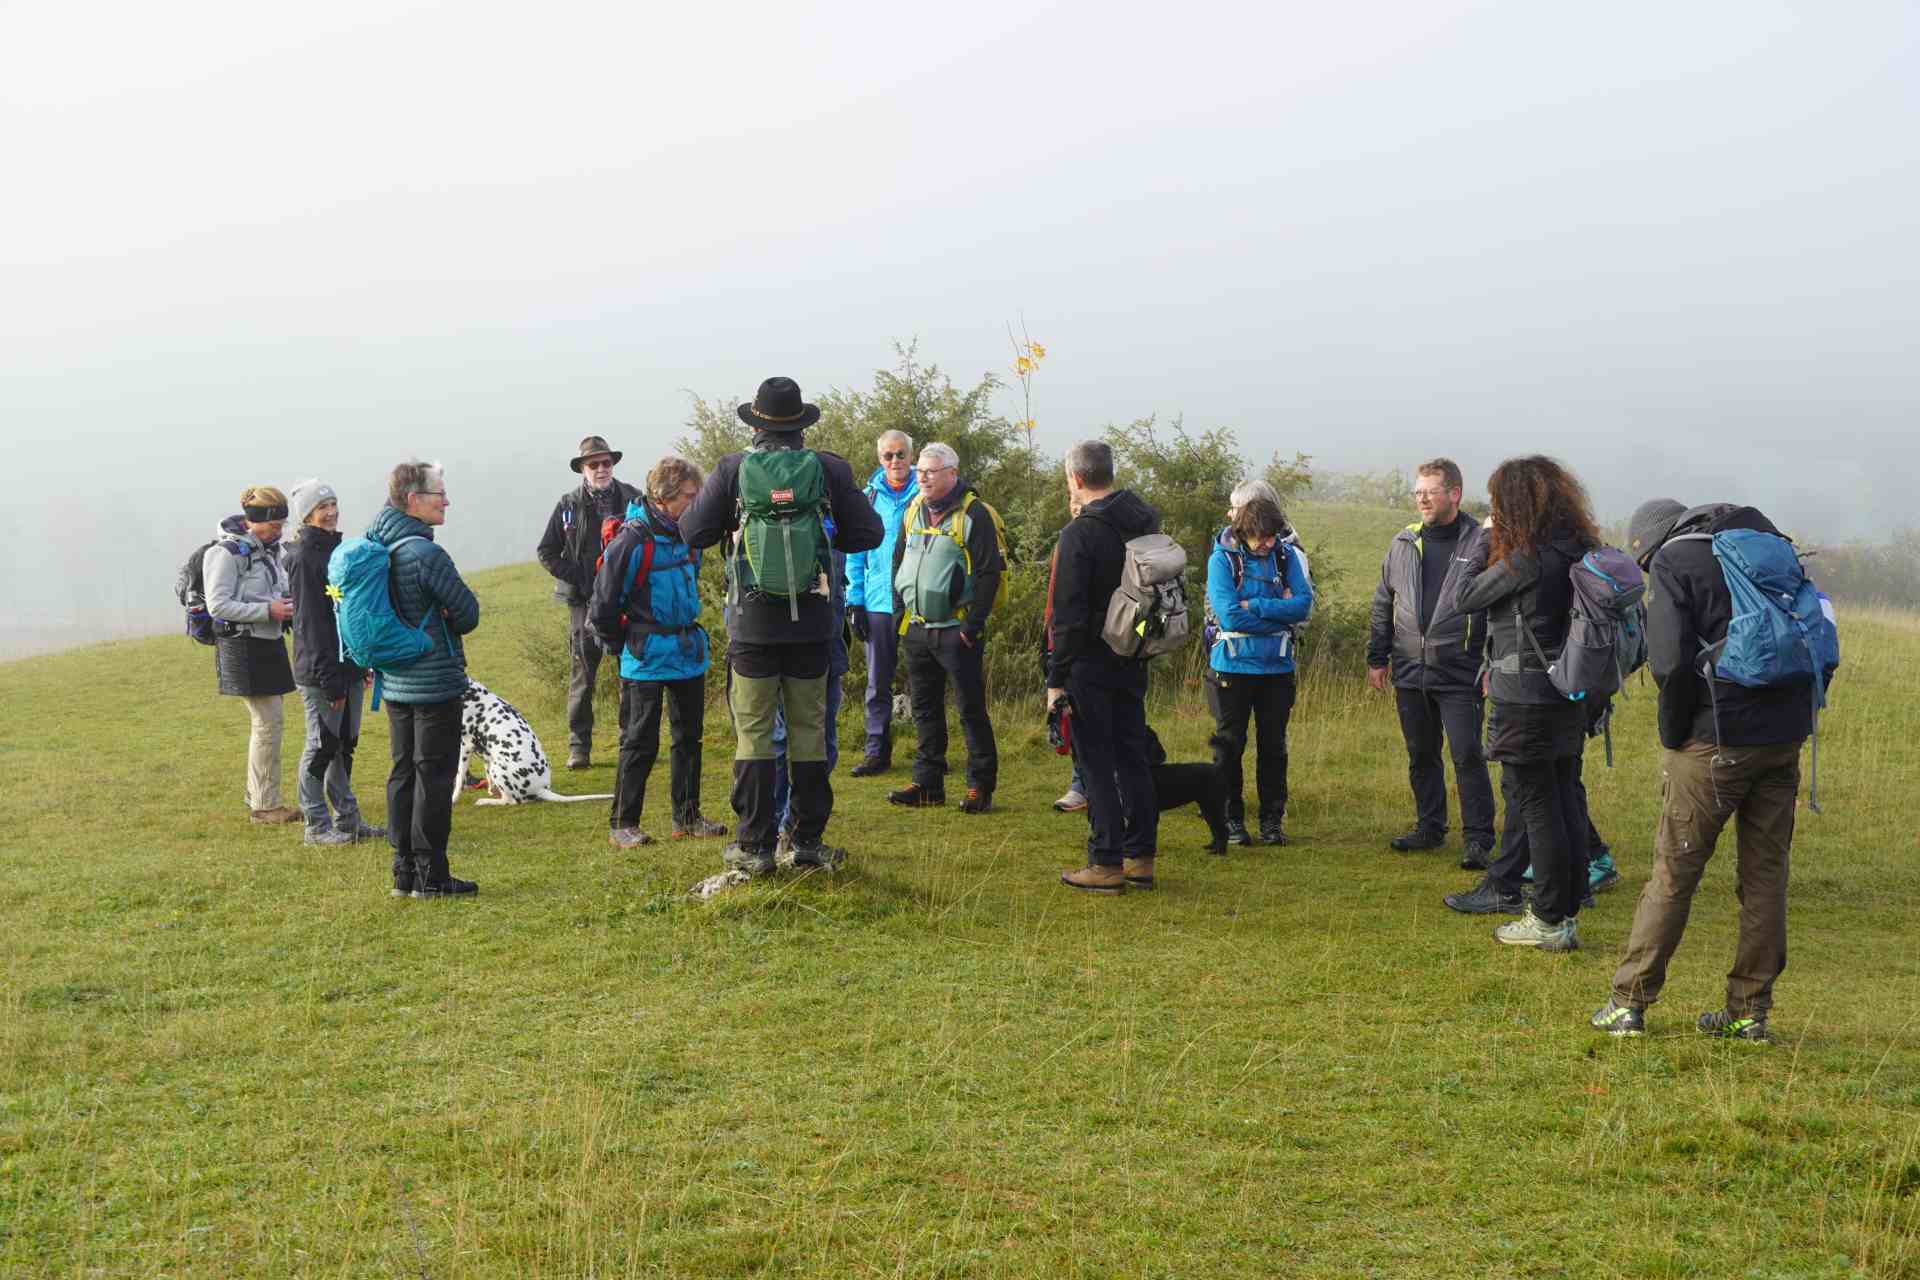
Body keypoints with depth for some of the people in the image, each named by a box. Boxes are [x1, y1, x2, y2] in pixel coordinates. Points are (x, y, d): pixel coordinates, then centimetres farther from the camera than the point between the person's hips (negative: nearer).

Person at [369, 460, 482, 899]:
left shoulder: (377, 548, 6)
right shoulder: (427, 554, -20)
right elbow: (468, 614, -13)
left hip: (395, 682, 8)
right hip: (435, 681, -8)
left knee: (403, 772, 14)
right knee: (434, 775, -1)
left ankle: (405, 870, 19)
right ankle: (430, 875, 5)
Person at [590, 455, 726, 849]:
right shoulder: (633, 540, -18)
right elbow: (603, 602, -12)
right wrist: (622, 647, -3)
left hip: (689, 654, 7)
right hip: (646, 661, -7)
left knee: (689, 738, 13)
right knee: (640, 743, -2)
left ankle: (687, 816, 24)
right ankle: (623, 824, 7)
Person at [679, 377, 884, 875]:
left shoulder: (733, 470, -7)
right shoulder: (829, 469, -4)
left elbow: (692, 532, -1)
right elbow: (868, 534, 2)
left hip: (752, 624, -1)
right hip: (811, 624, 1)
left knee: (753, 733, 6)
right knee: (809, 731, 11)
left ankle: (755, 846, 7)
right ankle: (808, 841, 16)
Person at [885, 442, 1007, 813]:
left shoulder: (975, 514, -10)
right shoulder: (914, 511, 11)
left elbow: (989, 573, -13)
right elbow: (898, 561, 19)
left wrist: (973, 625, -16)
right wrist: (899, 610, 10)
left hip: (957, 631, -7)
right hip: (916, 629, 7)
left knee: (971, 709, -1)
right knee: (924, 709, 11)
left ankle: (981, 786, 6)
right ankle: (928, 783, 19)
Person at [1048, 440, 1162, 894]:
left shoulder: (1080, 534, -16)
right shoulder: (1145, 522, 6)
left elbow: (1069, 616, -17)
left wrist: (1056, 678, -12)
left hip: (1090, 664, -7)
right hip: (1133, 663, 7)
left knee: (1096, 763, -1)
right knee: (1133, 757, 13)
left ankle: (1106, 864, 1)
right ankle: (1140, 857, 19)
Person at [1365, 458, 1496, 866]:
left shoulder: (1481, 543, -6)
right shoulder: (1403, 544, 9)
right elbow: (1383, 604, 17)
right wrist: (1377, 657, 14)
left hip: (1460, 675, -5)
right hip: (1410, 674, 5)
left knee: (1467, 755, -6)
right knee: (1421, 756, 14)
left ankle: (1478, 839, 1)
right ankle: (1430, 828, 28)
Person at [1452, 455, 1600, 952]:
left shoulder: (1526, 557, -19)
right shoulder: (1576, 550, 7)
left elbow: (1465, 598, -8)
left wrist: (1485, 539, 0)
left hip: (1525, 700, -8)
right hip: (1568, 696, 8)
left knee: (1536, 808, 0)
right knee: (1565, 804, 13)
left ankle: (1548, 922, 5)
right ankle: (1567, 915, 20)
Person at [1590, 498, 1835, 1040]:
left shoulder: (1672, 563, -3)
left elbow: (1673, 664, -16)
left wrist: (1673, 738, -4)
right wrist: (1798, 715, 16)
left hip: (1716, 742, -6)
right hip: (1784, 738, 6)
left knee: (1673, 873, 2)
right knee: (1765, 874, 11)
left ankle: (1628, 1002, 7)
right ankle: (1749, 1010, 15)